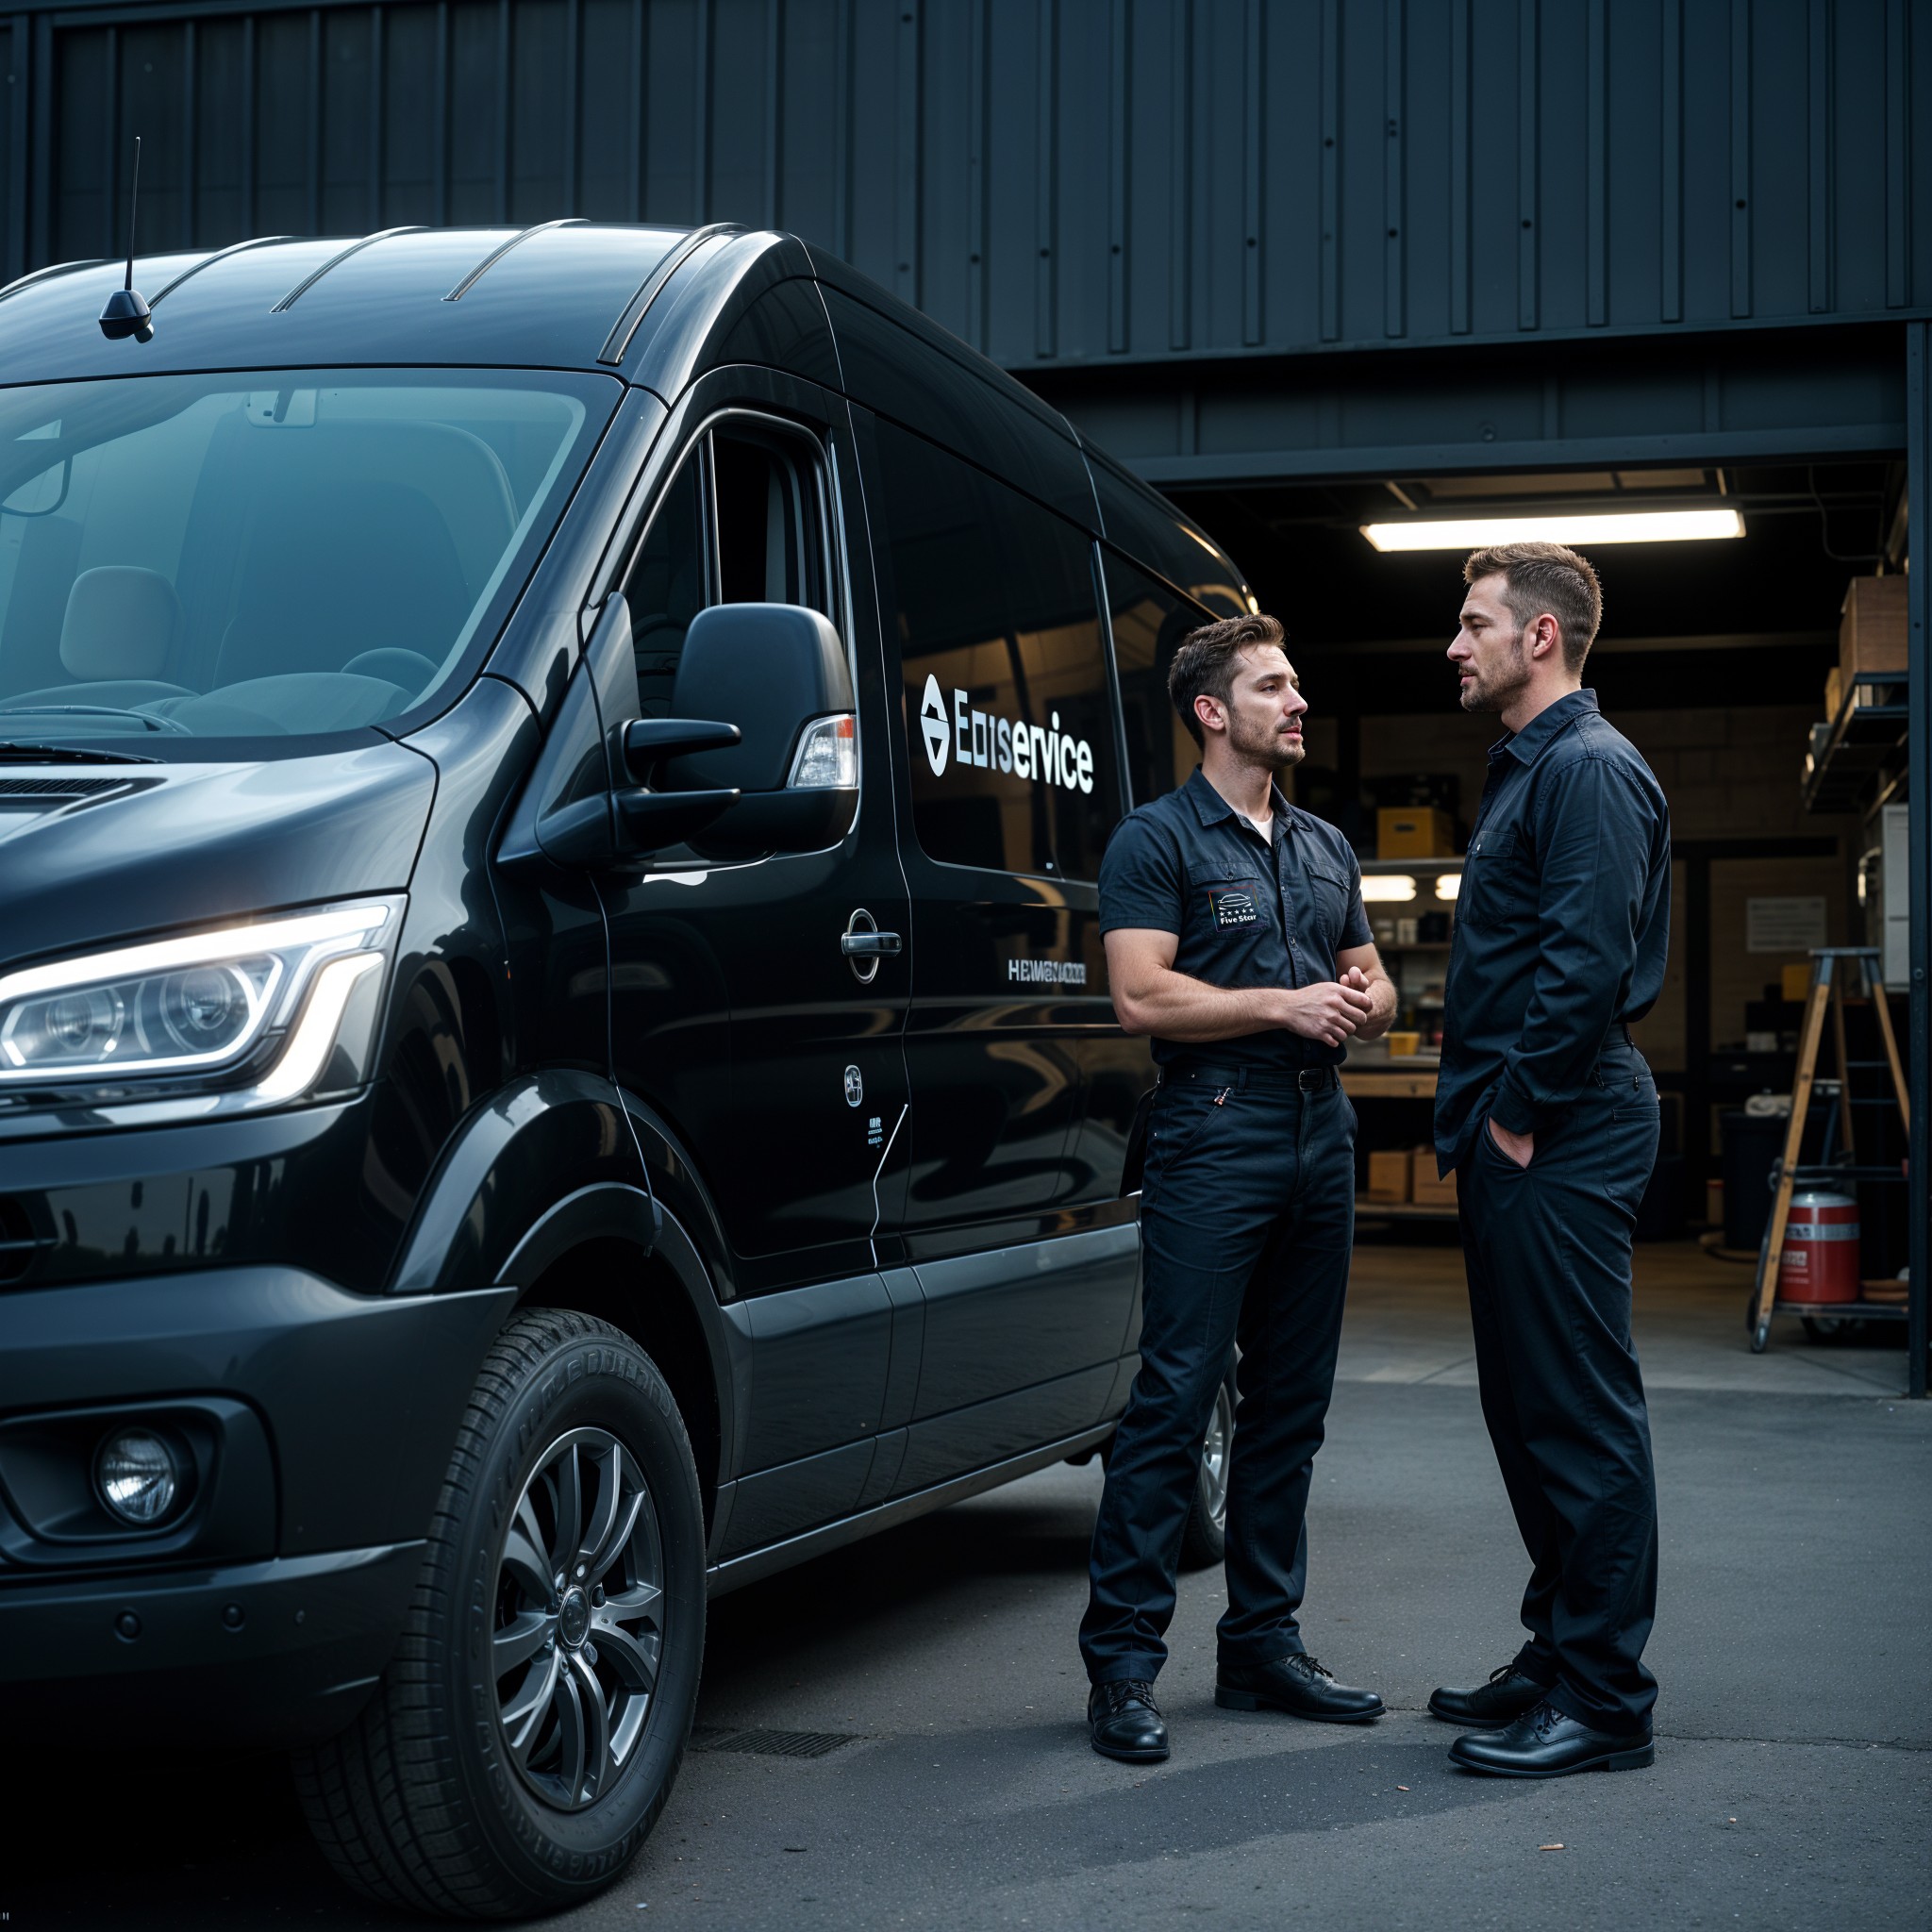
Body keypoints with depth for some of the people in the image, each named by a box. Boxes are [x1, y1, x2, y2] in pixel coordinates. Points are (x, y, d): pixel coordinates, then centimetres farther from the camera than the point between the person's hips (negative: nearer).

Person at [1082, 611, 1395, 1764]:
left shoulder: (1326, 848, 20)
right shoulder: (1158, 840, -2)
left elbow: (1374, 983, 23)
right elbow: (1142, 996, -12)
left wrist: (1364, 1003, -1)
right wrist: (1286, 1004, -13)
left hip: (1320, 1141, 7)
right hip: (1213, 1140, -7)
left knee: (1291, 1405, 10)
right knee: (1176, 1397, -8)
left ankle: (1264, 1644, 19)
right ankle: (1124, 1660, -3)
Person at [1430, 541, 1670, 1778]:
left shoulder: (1590, 768, -12)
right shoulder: (1529, 769, 21)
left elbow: (1590, 960, -21)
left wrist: (1522, 1110, -17)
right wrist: (1479, 1113, 16)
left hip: (1563, 1140, -11)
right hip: (1520, 1138, 11)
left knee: (1581, 1412, -5)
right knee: (1527, 1409, 15)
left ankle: (1604, 1700, 1)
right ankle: (1559, 1652, 25)